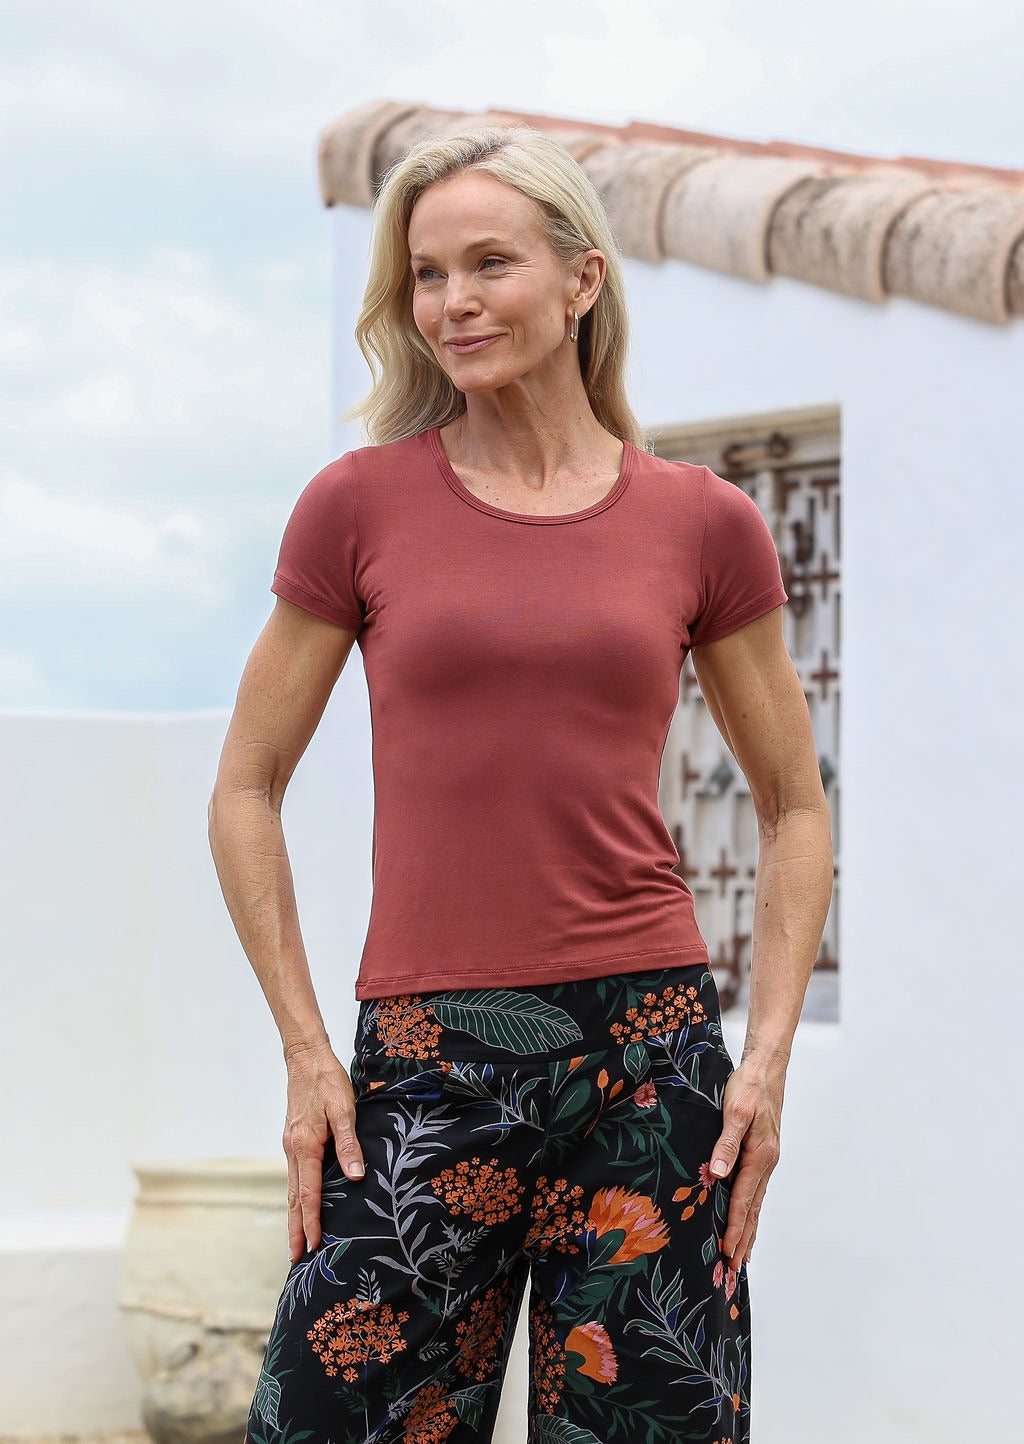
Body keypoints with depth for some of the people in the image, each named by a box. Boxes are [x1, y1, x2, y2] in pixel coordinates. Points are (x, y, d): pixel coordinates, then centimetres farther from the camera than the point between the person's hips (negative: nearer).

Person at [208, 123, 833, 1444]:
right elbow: (246, 791, 9)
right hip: (427, 1058, 0)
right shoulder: (361, 505, 4)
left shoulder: (703, 523, 5)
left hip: (648, 1050, 1)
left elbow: (795, 810, 14)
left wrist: (769, 1052, 2)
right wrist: (306, 1050, 1)